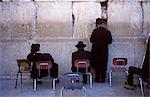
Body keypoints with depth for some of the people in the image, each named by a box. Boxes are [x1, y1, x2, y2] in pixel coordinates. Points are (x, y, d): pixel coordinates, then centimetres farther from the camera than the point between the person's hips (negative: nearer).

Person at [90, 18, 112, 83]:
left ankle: (97, 79, 12)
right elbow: (110, 41, -3)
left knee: (96, 65, 10)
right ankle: (103, 79, 12)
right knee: (103, 65, 10)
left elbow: (91, 40, -7)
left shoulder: (95, 31, -9)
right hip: (104, 51, 1)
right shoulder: (107, 32, -7)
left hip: (95, 51, 0)